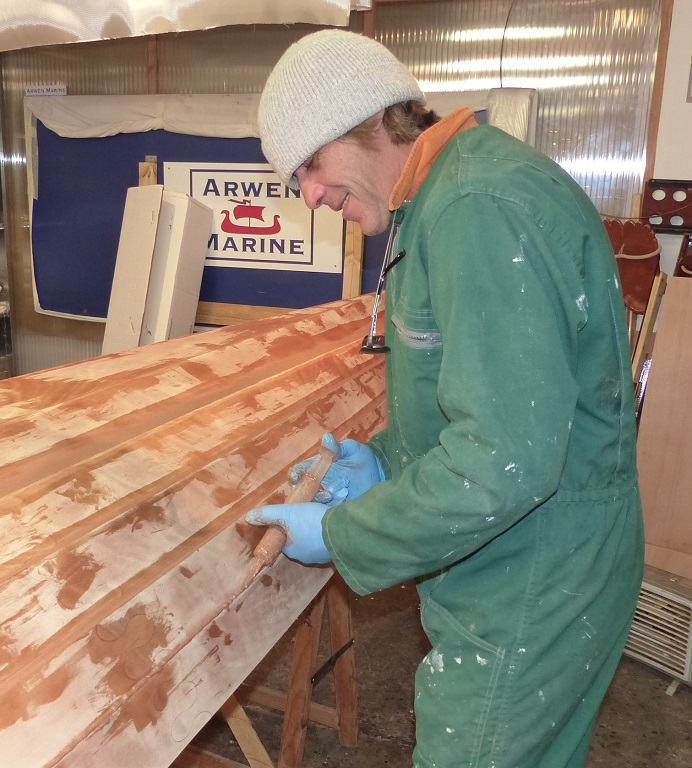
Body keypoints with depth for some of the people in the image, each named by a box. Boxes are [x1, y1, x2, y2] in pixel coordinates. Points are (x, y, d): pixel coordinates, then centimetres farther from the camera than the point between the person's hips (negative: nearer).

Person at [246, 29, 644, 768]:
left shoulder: (481, 207, -24)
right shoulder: (447, 197, 9)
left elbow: (506, 460, -30)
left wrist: (340, 535, -17)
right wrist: (388, 459, 5)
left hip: (527, 597, -9)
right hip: (516, 572, 9)